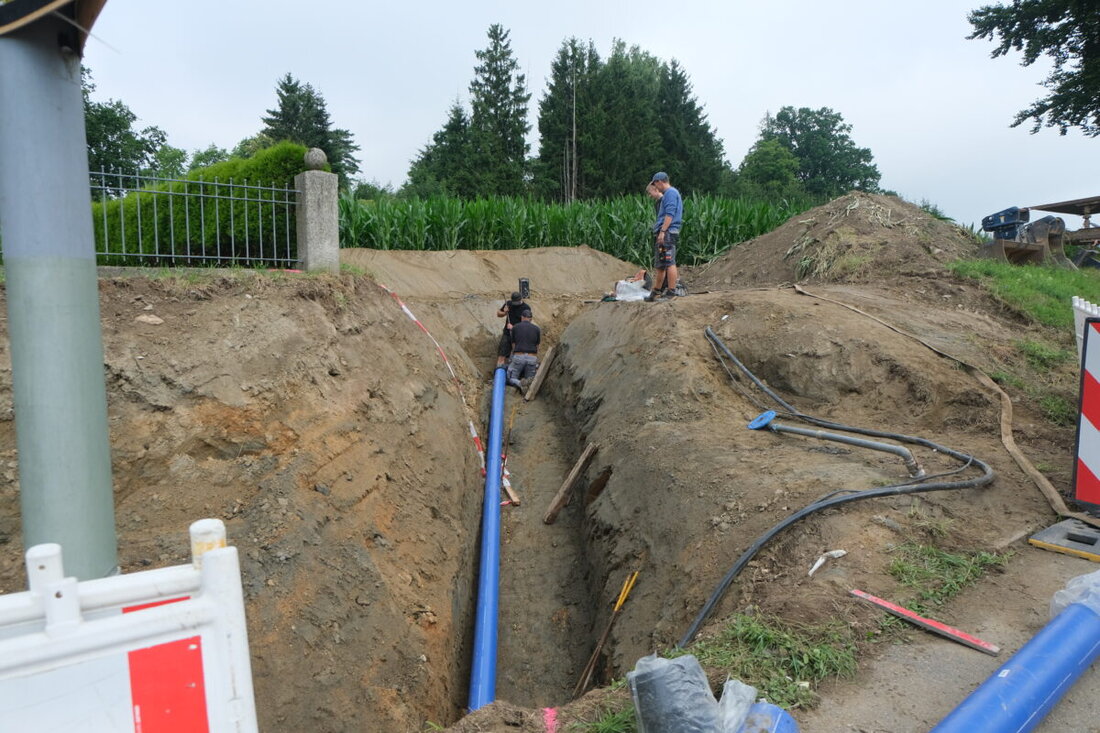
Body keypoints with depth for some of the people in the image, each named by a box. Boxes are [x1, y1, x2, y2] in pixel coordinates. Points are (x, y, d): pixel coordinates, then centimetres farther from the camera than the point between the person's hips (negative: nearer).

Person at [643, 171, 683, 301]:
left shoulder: (670, 193, -8)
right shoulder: (669, 194, 23)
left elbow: (669, 214, -19)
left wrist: (662, 231, -23)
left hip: (667, 232, -11)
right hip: (664, 234, 11)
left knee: (669, 262, -11)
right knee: (660, 265, 15)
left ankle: (671, 291, -11)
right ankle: (656, 291, 23)